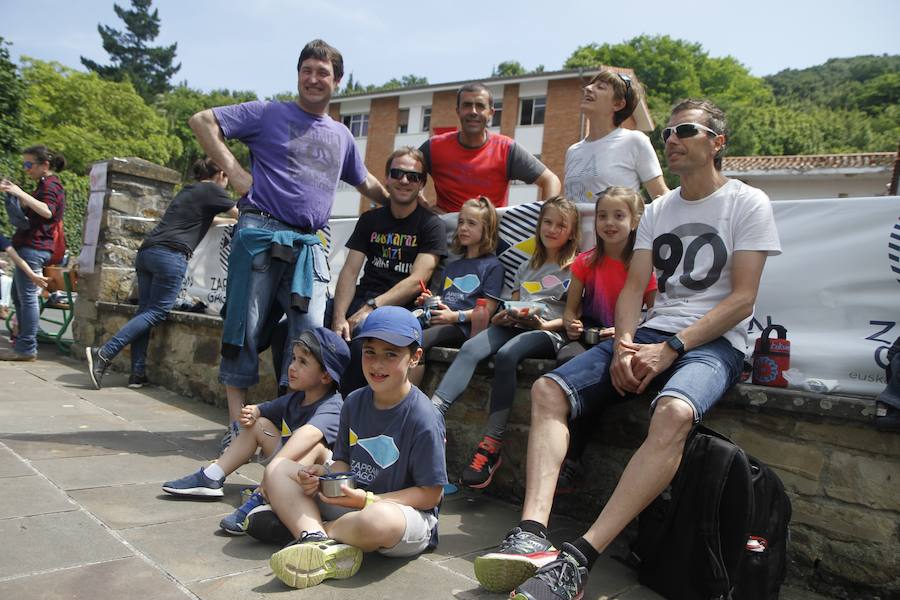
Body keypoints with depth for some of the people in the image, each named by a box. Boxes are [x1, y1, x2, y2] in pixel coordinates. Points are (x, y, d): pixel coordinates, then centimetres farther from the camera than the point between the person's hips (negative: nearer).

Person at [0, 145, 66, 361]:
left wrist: (20, 193, -29)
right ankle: (22, 341, 24)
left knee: (27, 296, -10)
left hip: (34, 248, -11)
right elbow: (31, 211, 26)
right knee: (18, 295, 16)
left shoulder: (50, 184, -9)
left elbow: (47, 211, -27)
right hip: (30, 246, 11)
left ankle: (27, 348, -7)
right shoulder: (46, 185, 22)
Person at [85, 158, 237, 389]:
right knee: (156, 312, -6)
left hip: (147, 251, 8)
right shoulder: (212, 190, 5)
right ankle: (104, 353, -15)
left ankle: (138, 374, 2)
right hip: (170, 255, -8)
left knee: (146, 310, 5)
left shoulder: (187, 190, 28)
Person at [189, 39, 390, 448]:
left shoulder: (341, 136, 20)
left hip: (308, 245, 4)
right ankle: (236, 424, 10)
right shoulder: (269, 114, 6)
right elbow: (202, 121, 3)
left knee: (311, 333, -4)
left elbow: (366, 183, 33)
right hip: (260, 233, -4)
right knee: (245, 328, 0)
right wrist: (234, 170, -6)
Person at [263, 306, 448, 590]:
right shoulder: (354, 402, 2)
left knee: (378, 519, -42)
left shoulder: (423, 418, -18)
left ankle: (299, 523, -12)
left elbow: (431, 494, -16)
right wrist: (323, 475, -13)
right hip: (351, 500, 7)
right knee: (277, 470, 0)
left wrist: (367, 499, -22)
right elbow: (344, 463, 10)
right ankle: (317, 540, -25)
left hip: (407, 515, -6)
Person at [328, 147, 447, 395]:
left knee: (359, 342, -35)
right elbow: (350, 271, 4)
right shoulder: (370, 220, 15)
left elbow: (417, 281, -10)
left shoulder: (432, 225, 1)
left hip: (401, 307, -4)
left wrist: (372, 307, -20)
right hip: (362, 298, 4)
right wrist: (339, 317, -13)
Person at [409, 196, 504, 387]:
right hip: (437, 320, 6)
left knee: (418, 341, -31)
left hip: (462, 326, -6)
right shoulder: (452, 266, 31)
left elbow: (488, 309, -2)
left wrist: (456, 316, -13)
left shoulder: (492, 265, 7)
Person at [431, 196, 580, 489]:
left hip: (548, 332, -5)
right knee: (470, 349, -26)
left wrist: (544, 324, -13)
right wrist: (503, 315, 4)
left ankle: (491, 446, -35)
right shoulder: (527, 267, 29)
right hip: (513, 325, 5)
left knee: (506, 355, -35)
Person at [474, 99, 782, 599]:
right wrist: (624, 345, -11)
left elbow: (742, 298, -7)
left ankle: (579, 559, -39)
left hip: (714, 341, -5)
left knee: (673, 413, -39)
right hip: (653, 333, 6)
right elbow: (633, 287, 10)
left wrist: (670, 348, -18)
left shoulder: (748, 203, 3)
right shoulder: (658, 210, 19)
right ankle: (532, 534, -30)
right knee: (548, 390, -17)